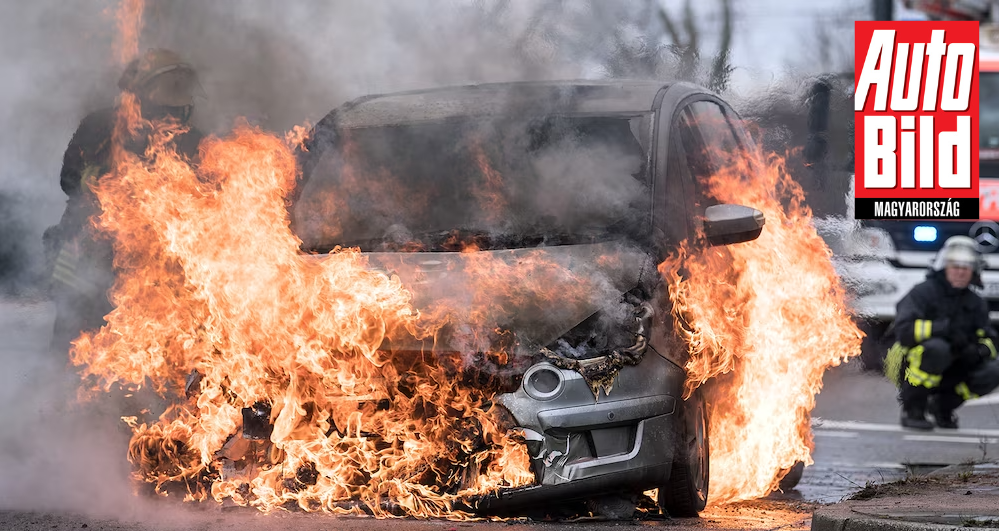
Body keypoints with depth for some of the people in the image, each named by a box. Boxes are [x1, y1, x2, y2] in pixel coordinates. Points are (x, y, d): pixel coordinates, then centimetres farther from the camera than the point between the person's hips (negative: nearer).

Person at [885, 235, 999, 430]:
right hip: (910, 368, -5)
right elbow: (905, 330, -24)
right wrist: (944, 329, -33)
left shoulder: (976, 303, 8)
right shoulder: (923, 292, -10)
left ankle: (943, 404, 6)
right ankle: (912, 409, -17)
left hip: (948, 373, 5)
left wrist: (980, 350, -21)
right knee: (936, 347, -38)